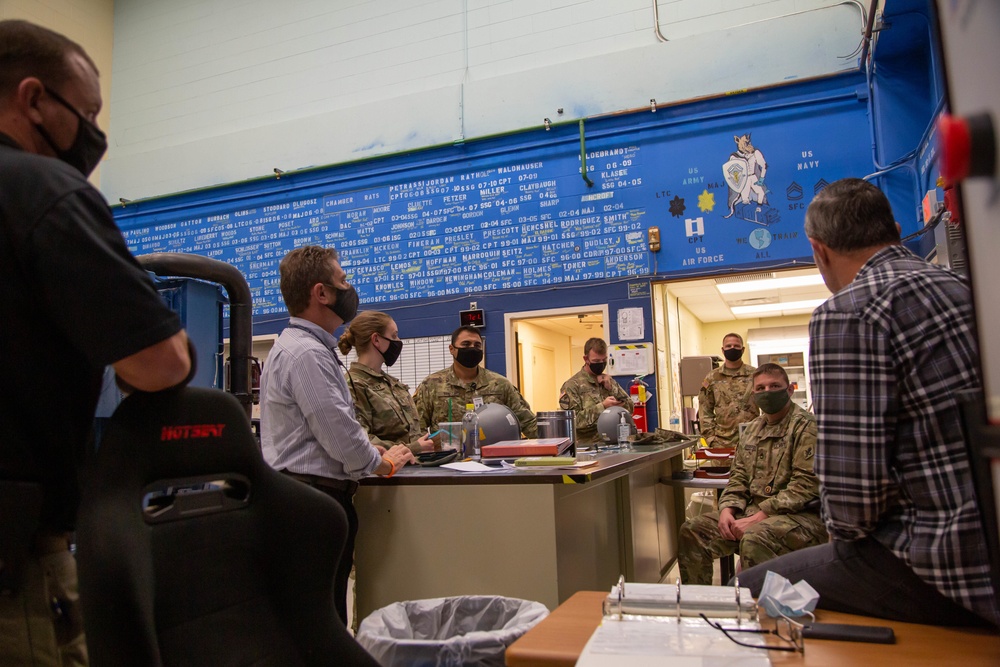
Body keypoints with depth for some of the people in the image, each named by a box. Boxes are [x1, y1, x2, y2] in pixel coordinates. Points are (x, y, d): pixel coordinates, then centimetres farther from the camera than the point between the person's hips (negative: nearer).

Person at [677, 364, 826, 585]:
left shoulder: (806, 426, -7)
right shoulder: (753, 429, 16)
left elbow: (805, 485, -16)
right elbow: (738, 476, 18)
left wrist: (758, 517, -19)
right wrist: (727, 509, -3)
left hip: (799, 515, -7)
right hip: (753, 510, 7)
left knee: (754, 540, -36)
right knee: (692, 530, -6)